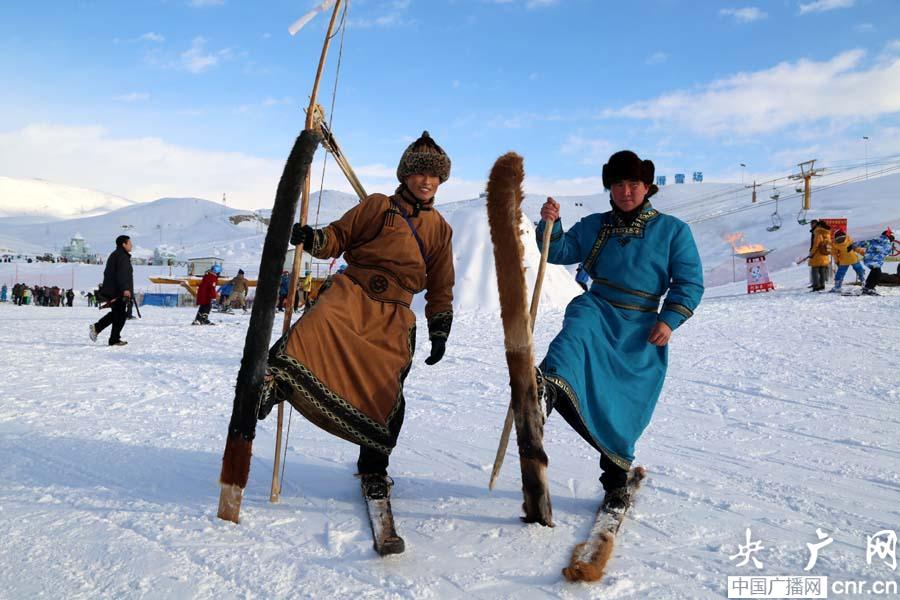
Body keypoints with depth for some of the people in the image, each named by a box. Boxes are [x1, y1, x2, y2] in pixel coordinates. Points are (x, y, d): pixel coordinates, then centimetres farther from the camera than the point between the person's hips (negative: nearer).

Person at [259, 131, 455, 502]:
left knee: (386, 391, -2)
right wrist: (311, 239, -15)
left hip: (395, 315, 2)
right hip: (353, 293, -2)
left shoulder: (440, 229, 17)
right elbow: (338, 238, 7)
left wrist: (439, 334, 17)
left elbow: (441, 289, 21)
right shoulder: (377, 206, 9)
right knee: (316, 325, -37)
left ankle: (374, 468, 16)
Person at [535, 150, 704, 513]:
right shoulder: (594, 227, 14)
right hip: (597, 309, 1)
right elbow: (559, 252, 9)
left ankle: (616, 483, 22)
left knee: (626, 410, 2)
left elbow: (689, 283, 4)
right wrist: (550, 225, -10)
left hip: (642, 331, -1)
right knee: (576, 330, -36)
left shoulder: (673, 230, 6)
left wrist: (669, 320, -10)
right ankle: (549, 384, -68)